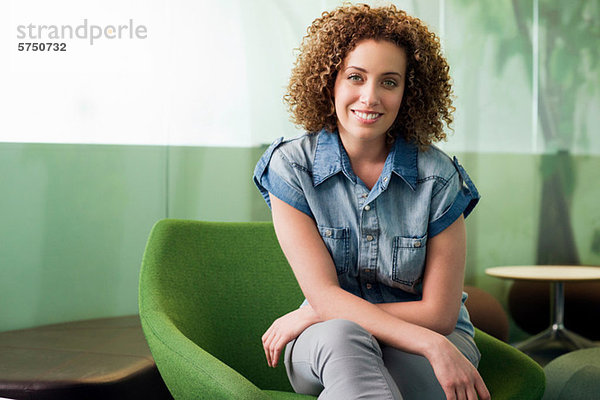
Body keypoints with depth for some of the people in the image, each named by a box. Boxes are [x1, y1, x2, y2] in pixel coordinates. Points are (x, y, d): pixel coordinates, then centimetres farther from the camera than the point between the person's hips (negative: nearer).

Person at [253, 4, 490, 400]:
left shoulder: (437, 177, -9)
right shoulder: (291, 166, -7)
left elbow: (439, 312, -8)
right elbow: (324, 294, -13)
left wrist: (309, 316, -10)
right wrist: (432, 345, -25)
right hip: (323, 350, 1)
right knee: (342, 337, -37)